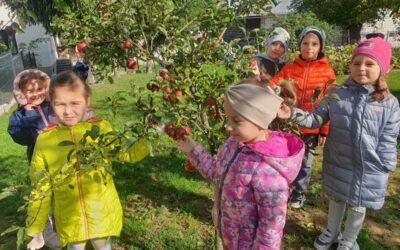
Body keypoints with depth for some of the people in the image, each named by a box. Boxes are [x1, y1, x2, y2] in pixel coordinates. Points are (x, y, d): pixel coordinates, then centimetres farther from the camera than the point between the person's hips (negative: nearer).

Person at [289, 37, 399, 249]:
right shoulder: (335, 94, -8)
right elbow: (315, 119, -10)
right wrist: (295, 114, -27)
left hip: (368, 170, -1)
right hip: (337, 163, 1)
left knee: (357, 207, 18)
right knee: (336, 199, 23)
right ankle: (332, 232, 51)